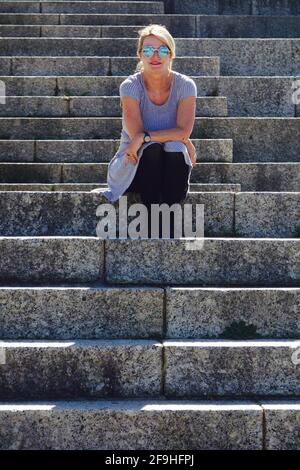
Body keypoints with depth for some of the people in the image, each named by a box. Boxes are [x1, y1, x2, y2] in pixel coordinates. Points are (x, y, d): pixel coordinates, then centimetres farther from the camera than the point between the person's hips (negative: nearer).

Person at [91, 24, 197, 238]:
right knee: (152, 148, -32)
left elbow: (184, 130, -18)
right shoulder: (130, 86, -10)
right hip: (134, 166, -1)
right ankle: (153, 224, -32)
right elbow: (136, 134, -21)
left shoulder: (185, 85, -5)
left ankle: (169, 232, -32)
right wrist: (185, 142, -20)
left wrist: (145, 137, -28)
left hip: (172, 168, 1)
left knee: (175, 148, -31)